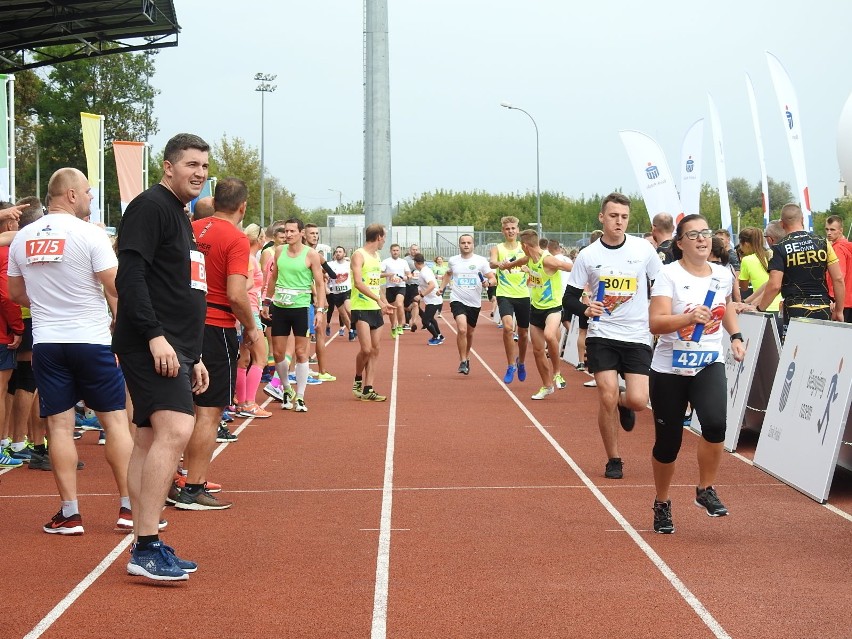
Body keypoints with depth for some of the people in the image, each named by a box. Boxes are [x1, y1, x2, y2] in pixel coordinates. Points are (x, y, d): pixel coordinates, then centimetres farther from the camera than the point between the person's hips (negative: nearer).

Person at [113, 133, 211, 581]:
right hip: (151, 346, -10)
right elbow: (130, 275, -18)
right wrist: (154, 335, -25)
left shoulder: (182, 219, 22)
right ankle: (146, 548, -21)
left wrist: (194, 356, 24)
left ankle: (147, 549, 12)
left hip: (172, 349, 10)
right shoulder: (150, 207, -8)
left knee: (151, 440, 9)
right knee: (175, 429, -20)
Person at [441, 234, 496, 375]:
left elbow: (493, 279, -1)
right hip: (457, 300, -1)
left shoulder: (481, 261, -1)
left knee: (469, 333, 15)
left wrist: (488, 282, -22)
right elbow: (448, 274, 26)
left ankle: (467, 357, 40)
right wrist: (442, 287, 17)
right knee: (462, 329, -22)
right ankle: (462, 362, -13)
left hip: (474, 303, 1)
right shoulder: (453, 261, 5)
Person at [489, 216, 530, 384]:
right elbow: (492, 263, -18)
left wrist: (510, 264, -38)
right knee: (508, 327, -24)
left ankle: (521, 362, 39)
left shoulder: (524, 247, 4)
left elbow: (528, 258, -19)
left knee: (523, 333, 13)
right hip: (505, 294, -2)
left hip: (523, 295, 2)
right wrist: (499, 264, -43)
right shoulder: (497, 248, 2)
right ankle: (511, 366, -13)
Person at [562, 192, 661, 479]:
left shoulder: (643, 249, -1)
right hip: (602, 335, 0)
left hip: (638, 336, 0)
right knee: (608, 398, -9)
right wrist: (585, 309, -19)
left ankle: (623, 404, 28)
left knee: (637, 400, -11)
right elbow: (569, 298, 1)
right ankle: (613, 460, 10)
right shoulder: (588, 255, -1)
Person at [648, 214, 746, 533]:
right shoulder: (669, 275, -10)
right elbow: (656, 323, -21)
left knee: (715, 423, -25)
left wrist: (736, 336, 14)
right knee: (668, 442, 4)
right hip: (669, 369, -2)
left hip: (709, 365, 2)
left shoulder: (723, 275, 4)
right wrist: (689, 317, -35)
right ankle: (662, 504, 29)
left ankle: (706, 490, -3)